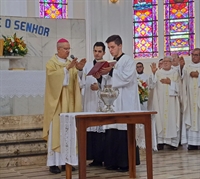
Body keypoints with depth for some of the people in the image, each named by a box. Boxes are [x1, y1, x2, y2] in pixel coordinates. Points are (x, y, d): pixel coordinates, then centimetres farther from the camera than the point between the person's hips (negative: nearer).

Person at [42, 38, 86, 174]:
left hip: (68, 101, 5)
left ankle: (65, 161, 8)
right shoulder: (51, 63, -1)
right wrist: (67, 68, -28)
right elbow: (53, 76, -20)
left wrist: (79, 69, -17)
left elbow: (76, 80, 1)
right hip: (57, 101, -5)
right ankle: (53, 163, -5)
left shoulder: (71, 63, 14)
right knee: (56, 130, -8)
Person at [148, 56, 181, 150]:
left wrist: (170, 82, -11)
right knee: (160, 119, -4)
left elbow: (178, 87, 3)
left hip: (171, 101, 0)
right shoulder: (157, 73, 8)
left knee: (172, 119, -2)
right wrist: (153, 73, -18)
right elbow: (152, 85, -7)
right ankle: (161, 141, -1)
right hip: (160, 101, 0)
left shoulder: (175, 73, 10)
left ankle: (173, 141, 1)